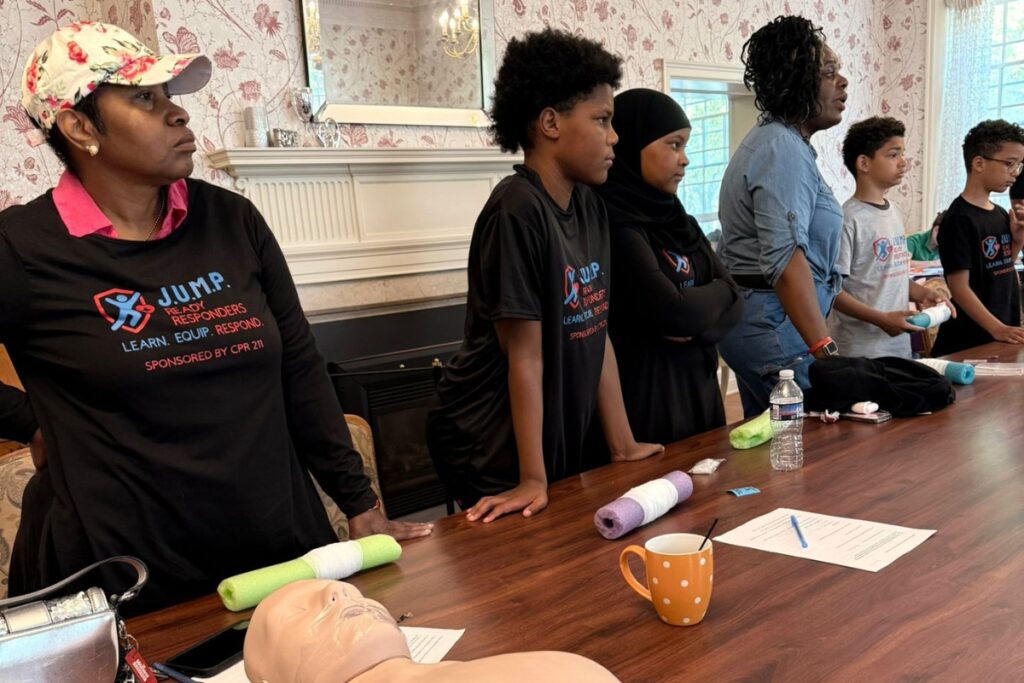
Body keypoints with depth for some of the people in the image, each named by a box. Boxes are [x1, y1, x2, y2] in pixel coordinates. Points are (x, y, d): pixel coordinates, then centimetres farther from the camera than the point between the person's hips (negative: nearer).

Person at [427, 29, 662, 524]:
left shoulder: (591, 208, 2)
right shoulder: (517, 210, -22)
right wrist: (532, 479, -18)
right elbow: (525, 357, -22)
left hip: (562, 438, 8)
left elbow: (597, 335, 4)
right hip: (492, 450, -8)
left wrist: (622, 444, 6)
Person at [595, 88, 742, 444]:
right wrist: (716, 292, -4)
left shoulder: (677, 220, 10)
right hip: (644, 401, -8)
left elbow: (733, 304, 6)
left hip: (697, 390, 8)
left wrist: (697, 322, -15)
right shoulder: (615, 225, -17)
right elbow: (674, 312, -24)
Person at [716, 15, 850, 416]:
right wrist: (827, 350, -32)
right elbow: (786, 258, -28)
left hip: (752, 316, 11)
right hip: (776, 322, -11)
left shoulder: (775, 141, 16)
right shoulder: (785, 149, -16)